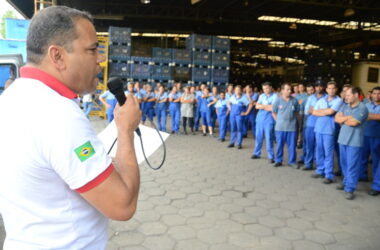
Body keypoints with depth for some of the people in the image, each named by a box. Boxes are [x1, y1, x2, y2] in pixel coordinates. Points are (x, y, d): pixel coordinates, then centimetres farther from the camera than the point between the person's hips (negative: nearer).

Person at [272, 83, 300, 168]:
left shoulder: (294, 100, 0)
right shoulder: (278, 100, -3)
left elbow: (297, 112, 14)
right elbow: (274, 113, 7)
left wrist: (292, 119, 6)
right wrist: (279, 120, 1)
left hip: (292, 127, 1)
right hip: (280, 127, -1)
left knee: (292, 145, 6)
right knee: (280, 144, 8)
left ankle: (292, 161, 19)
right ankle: (278, 160, 22)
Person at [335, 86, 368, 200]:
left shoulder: (362, 108, -10)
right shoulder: (345, 106, 10)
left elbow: (353, 123, -19)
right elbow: (337, 118, 0)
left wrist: (342, 120, -2)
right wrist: (348, 117, -13)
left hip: (354, 141, -6)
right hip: (343, 139, 6)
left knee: (352, 165, -3)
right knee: (344, 163, 16)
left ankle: (350, 189, 1)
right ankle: (346, 181, 32)